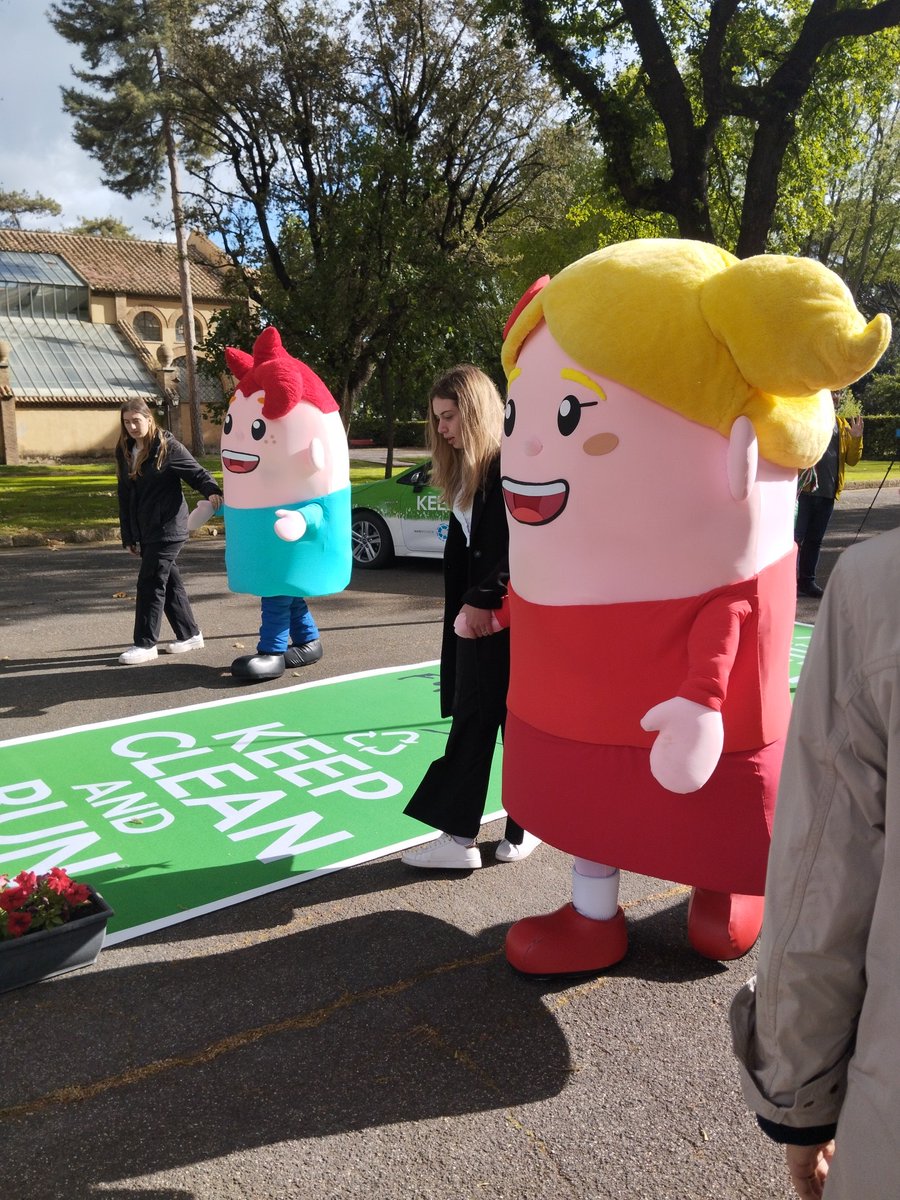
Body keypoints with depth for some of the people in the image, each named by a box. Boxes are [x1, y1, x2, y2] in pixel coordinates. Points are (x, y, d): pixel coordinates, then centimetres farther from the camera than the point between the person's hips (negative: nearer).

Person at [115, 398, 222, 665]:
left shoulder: (167, 447, -8)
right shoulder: (124, 451, 12)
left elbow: (196, 472, -11)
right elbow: (125, 496, 14)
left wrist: (212, 491, -33)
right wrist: (128, 536, 13)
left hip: (168, 528, -7)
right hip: (145, 531, 7)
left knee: (150, 583, -7)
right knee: (169, 582, 12)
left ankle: (145, 644, 1)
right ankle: (189, 634, 24)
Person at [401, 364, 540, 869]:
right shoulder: (466, 471, 13)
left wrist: (484, 599, -19)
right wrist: (462, 605, 10)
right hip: (474, 615, 9)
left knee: (517, 721, 5)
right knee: (471, 722, 12)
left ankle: (526, 827, 21)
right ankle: (459, 836, 21)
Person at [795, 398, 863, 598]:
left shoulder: (843, 425, 15)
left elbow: (852, 460, 13)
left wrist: (856, 438, -3)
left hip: (828, 493, 5)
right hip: (803, 490, -5)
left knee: (815, 539, 11)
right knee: (796, 537, -4)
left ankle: (807, 580, 18)